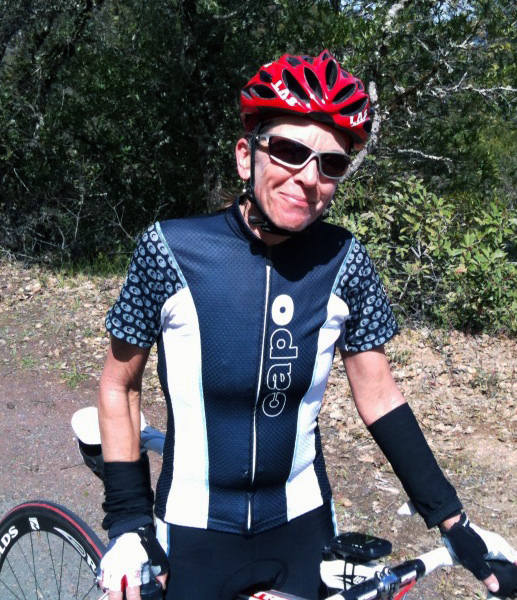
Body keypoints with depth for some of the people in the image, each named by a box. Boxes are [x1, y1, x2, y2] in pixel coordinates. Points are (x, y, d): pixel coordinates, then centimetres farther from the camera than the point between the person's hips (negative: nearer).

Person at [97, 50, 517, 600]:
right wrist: (128, 521, -9)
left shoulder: (345, 262, -11)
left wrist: (451, 519, -4)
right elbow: (119, 384, -5)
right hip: (194, 535, -1)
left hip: (301, 528, 2)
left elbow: (378, 395, -2)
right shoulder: (169, 249, -16)